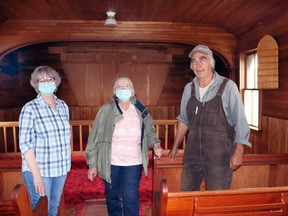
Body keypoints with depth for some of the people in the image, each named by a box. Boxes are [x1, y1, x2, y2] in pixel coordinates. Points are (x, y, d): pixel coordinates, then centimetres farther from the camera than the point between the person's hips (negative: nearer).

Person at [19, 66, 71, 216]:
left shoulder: (63, 106, 4)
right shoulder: (30, 108, -11)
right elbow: (25, 144, -14)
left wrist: (66, 164, 11)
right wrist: (36, 174, -18)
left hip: (61, 168, 5)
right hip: (39, 170, -4)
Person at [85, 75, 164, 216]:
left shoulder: (141, 111, -3)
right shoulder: (106, 110, -10)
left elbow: (150, 132, 13)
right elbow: (95, 138, -6)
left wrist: (156, 144, -8)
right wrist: (92, 164, -5)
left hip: (133, 164, 0)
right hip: (110, 164, 0)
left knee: (131, 199, -1)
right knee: (112, 197, 18)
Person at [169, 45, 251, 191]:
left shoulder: (227, 86, -7)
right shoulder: (189, 88, 6)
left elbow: (240, 121, -6)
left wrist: (238, 152, -12)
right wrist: (175, 147, 17)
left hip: (219, 155, -4)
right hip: (192, 153, 4)